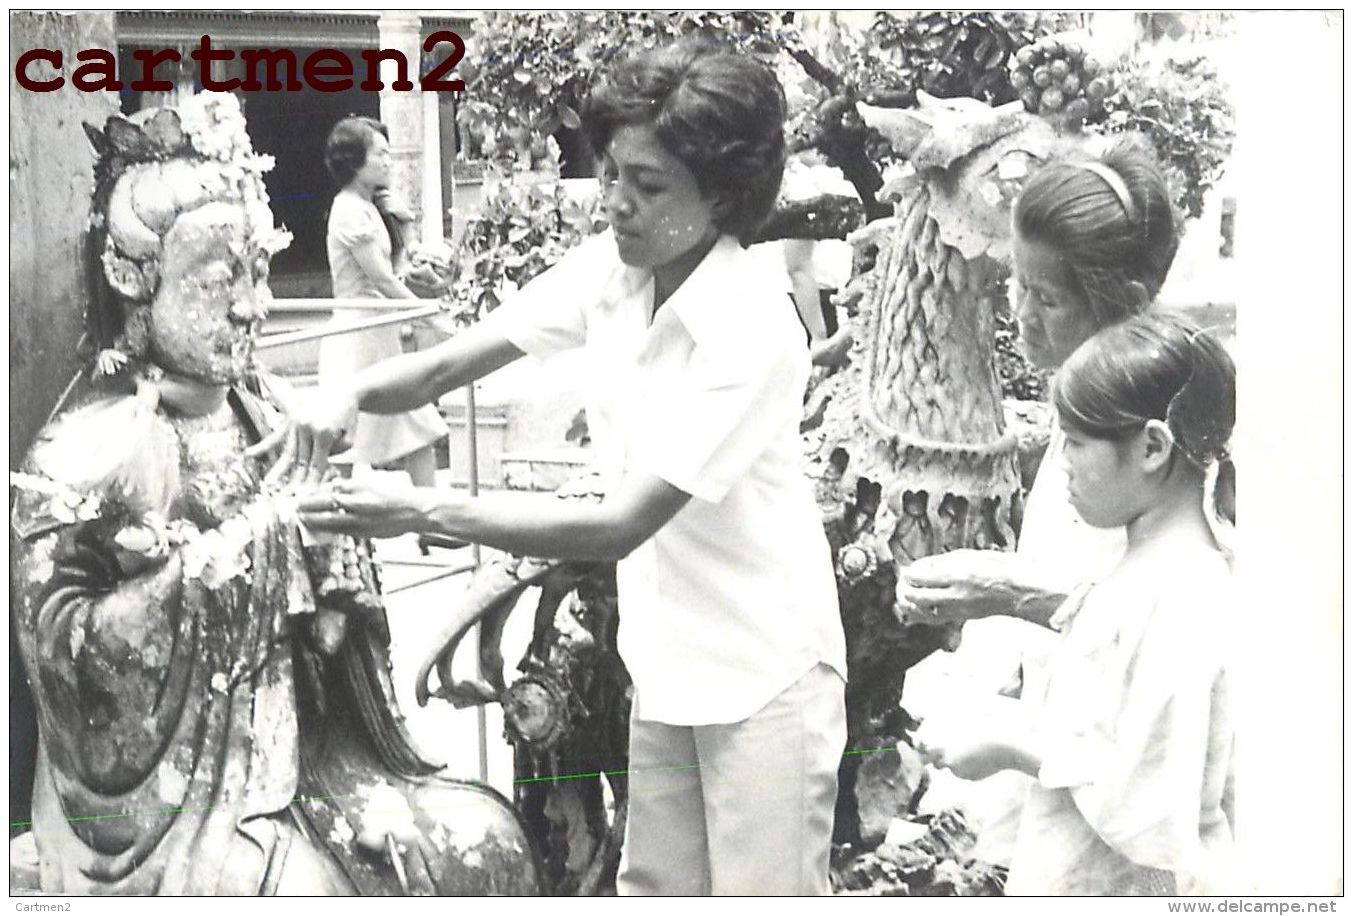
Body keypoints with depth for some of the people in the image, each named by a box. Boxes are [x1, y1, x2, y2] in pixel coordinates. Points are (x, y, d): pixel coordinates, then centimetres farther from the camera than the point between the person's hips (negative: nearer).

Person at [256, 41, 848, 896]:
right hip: (665, 657, 7)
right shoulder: (610, 267, -5)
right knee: (654, 889, 18)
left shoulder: (751, 329, -27)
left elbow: (618, 526, -29)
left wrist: (424, 509, -33)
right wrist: (351, 394, -22)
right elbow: (451, 362, -1)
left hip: (764, 667, -7)